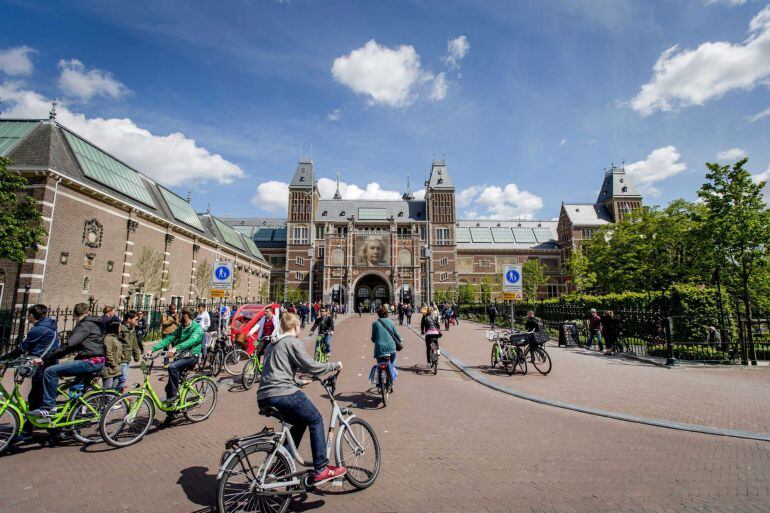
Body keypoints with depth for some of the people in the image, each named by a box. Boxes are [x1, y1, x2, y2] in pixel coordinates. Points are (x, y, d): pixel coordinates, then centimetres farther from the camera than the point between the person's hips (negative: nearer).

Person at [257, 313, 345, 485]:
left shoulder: (273, 344, 22)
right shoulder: (293, 342, -6)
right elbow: (311, 367, -10)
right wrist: (335, 365, 2)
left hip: (264, 398, 9)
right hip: (283, 394, -9)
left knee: (301, 422, 24)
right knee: (316, 420, 4)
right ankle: (321, 470, 3)